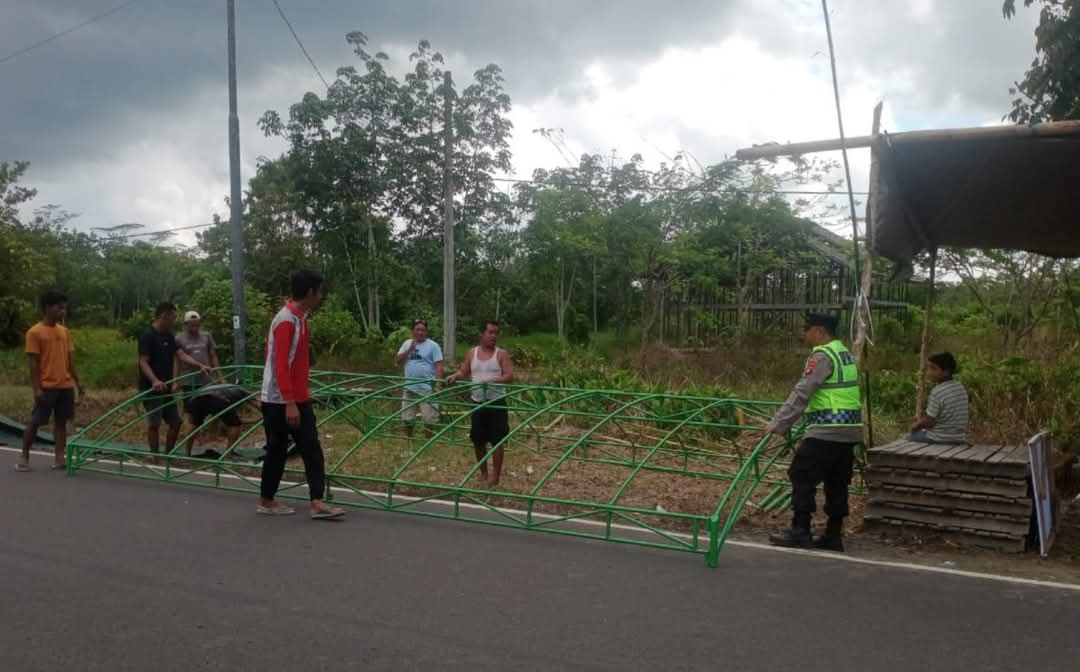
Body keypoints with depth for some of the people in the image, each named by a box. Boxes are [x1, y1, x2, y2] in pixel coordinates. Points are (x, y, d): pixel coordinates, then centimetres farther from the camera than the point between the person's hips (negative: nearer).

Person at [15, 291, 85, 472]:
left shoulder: (64, 331, 10)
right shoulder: (35, 332, -7)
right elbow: (34, 364, -10)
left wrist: (77, 382, 11)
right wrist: (37, 388, -15)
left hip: (66, 386, 5)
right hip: (47, 387, -5)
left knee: (61, 421, 6)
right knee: (35, 422, 2)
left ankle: (59, 458, 8)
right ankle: (24, 457, 14)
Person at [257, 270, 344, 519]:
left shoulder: (299, 318, 11)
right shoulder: (286, 321, -18)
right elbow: (280, 365, -23)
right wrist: (290, 403, -25)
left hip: (299, 398, 9)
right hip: (280, 401, -9)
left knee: (312, 450, 3)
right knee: (277, 451, 4)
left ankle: (317, 503, 4)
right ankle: (266, 502, 18)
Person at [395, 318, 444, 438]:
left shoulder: (433, 345, -4)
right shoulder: (407, 343, 9)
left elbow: (438, 366, -7)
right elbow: (397, 360, 3)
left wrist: (438, 385, -16)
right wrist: (410, 350, -10)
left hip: (427, 388, -4)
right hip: (409, 387, 5)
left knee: (429, 418, -2)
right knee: (407, 418, 13)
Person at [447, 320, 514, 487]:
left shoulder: (501, 354, -4)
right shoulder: (472, 353, 7)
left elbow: (509, 376, -11)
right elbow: (464, 372, 11)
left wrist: (492, 381, -26)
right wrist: (455, 376, -11)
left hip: (496, 403, -4)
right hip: (478, 403, 4)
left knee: (497, 441, -2)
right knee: (478, 440, 11)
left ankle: (495, 475, 9)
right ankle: (483, 473, 27)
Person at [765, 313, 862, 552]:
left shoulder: (823, 356, -12)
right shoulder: (845, 354, 18)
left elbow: (801, 394, -17)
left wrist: (778, 425, -14)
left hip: (827, 431, -9)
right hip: (850, 431, 9)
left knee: (802, 477, -3)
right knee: (837, 483, 11)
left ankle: (800, 531, -3)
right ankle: (834, 535, 15)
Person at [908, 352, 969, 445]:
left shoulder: (937, 392, -22)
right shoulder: (960, 387, 3)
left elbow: (929, 421, -20)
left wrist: (916, 425, 0)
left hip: (939, 440, -7)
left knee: (909, 437, 16)